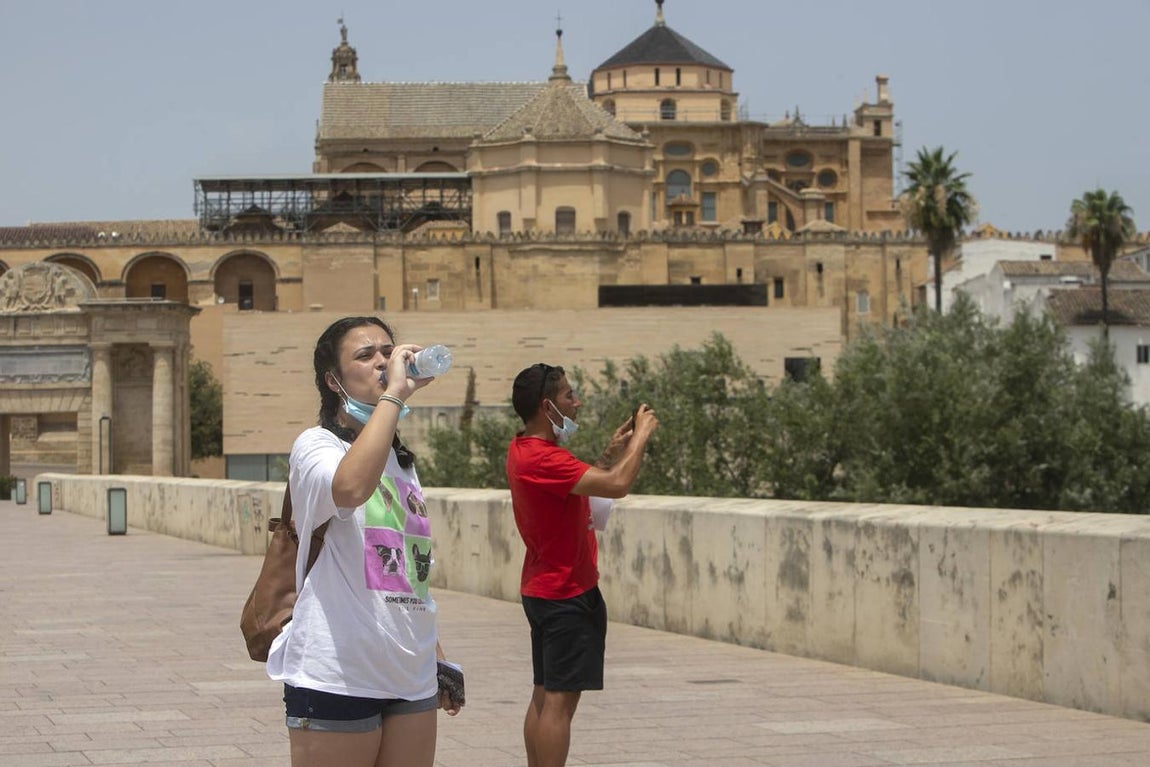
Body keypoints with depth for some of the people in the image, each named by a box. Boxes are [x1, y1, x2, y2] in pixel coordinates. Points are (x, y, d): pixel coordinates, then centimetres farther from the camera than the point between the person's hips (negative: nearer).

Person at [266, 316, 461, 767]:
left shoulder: (401, 460, 17)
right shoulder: (316, 446, -7)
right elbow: (350, 488, -32)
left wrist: (438, 657, 22)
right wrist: (394, 393, -26)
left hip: (411, 678, 7)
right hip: (337, 676, -7)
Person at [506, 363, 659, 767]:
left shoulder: (525, 449, 10)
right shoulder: (541, 458, -23)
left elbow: (577, 481, 22)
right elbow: (617, 485, -29)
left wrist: (611, 453, 11)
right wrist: (642, 435, -15)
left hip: (544, 591, 11)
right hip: (568, 594, -11)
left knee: (544, 697, 13)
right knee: (559, 701, -9)